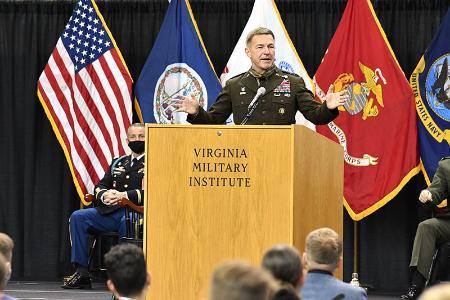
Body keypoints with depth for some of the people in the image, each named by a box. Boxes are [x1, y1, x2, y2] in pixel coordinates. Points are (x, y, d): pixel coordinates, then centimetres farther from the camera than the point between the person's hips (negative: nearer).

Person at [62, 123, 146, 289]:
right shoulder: (118, 163, 25)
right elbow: (100, 186, 22)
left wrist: (124, 195, -18)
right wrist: (104, 195, -3)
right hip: (112, 212, 7)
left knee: (127, 221, -40)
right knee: (78, 217, -9)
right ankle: (82, 272, -13)